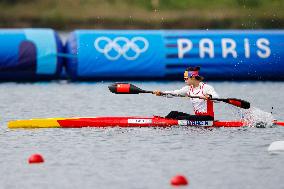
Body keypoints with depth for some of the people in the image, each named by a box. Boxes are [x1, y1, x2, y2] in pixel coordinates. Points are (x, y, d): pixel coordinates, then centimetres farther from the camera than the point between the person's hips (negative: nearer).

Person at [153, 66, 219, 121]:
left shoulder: (206, 87, -11)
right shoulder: (189, 88, 11)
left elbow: (217, 98, -25)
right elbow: (175, 92, 2)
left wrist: (209, 97, -46)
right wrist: (162, 93, -12)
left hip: (207, 118, -8)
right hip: (197, 116, 8)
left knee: (180, 118, -22)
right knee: (174, 113, -3)